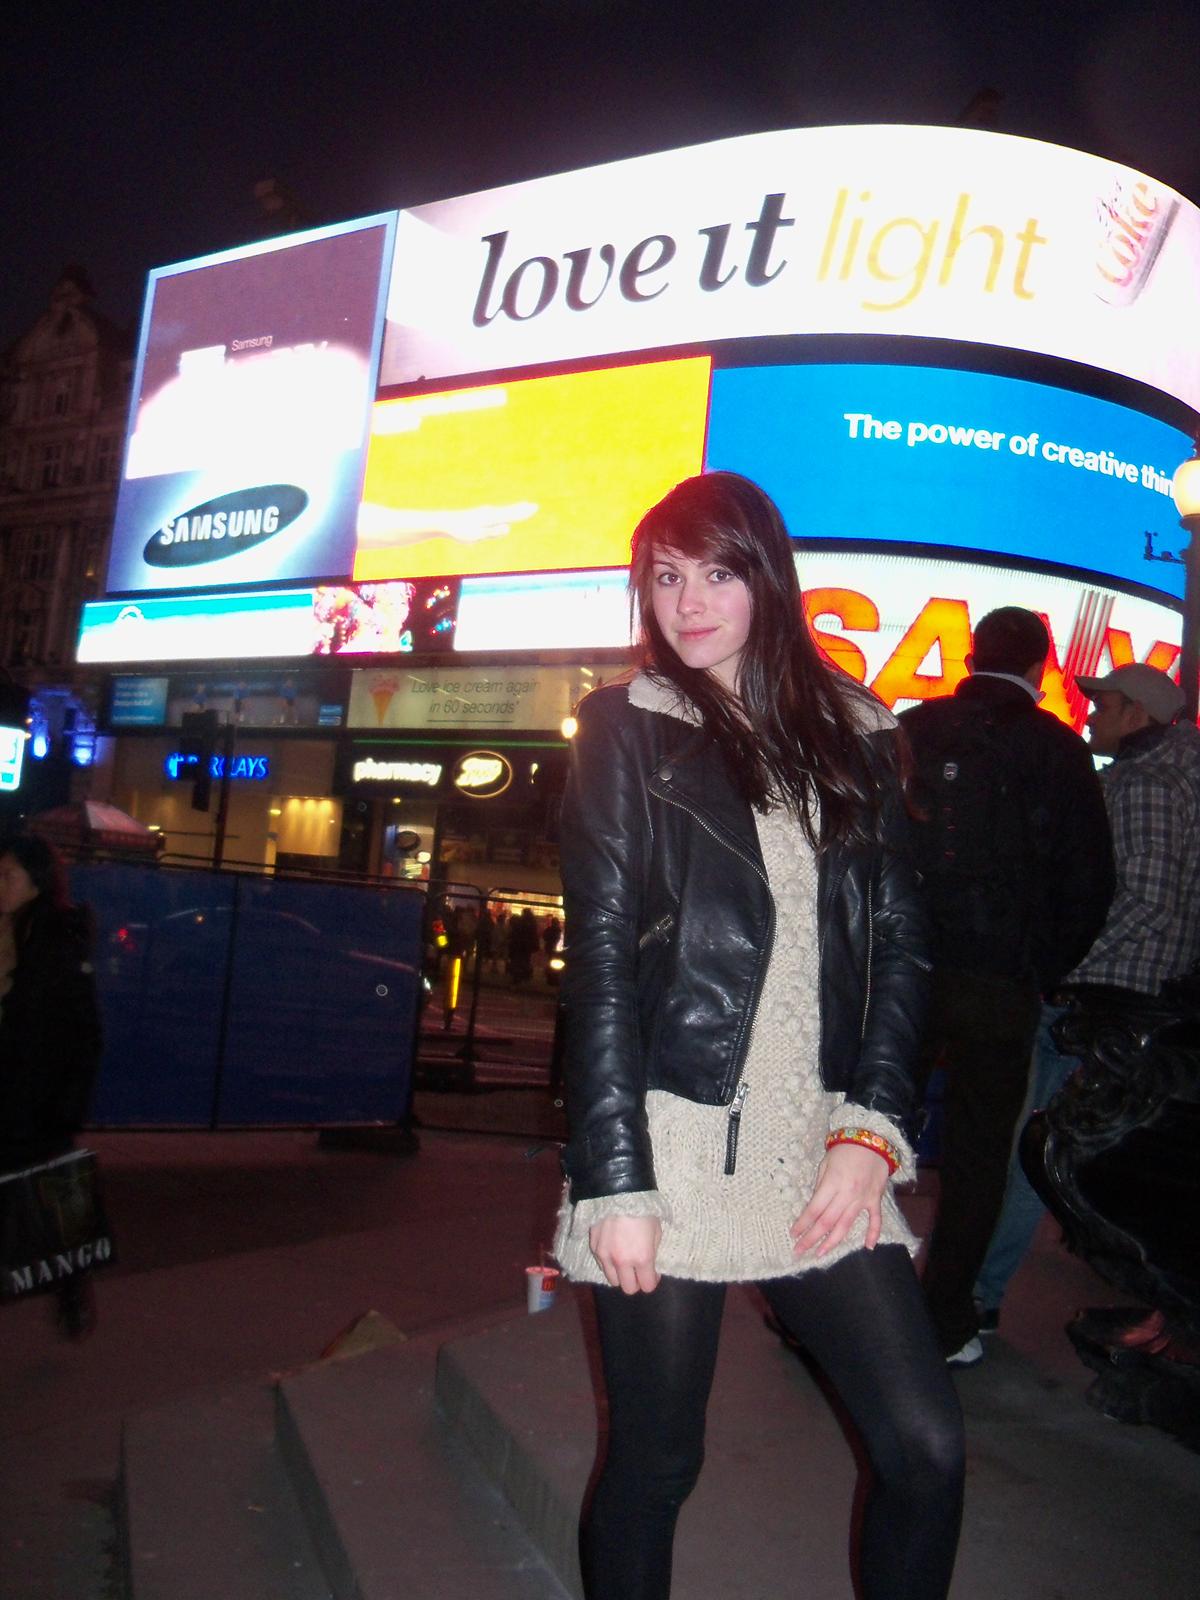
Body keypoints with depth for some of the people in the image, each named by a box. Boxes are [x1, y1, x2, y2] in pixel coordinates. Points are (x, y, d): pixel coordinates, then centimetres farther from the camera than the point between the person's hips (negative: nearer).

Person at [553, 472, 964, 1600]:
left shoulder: (851, 735, 11)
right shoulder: (627, 727, 2)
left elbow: (899, 945, 9)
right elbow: (602, 963, -4)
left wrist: (872, 1128, -3)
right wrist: (614, 1179, -9)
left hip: (819, 1154, 3)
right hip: (670, 1149, -3)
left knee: (926, 1446, 0)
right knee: (655, 1462, 7)